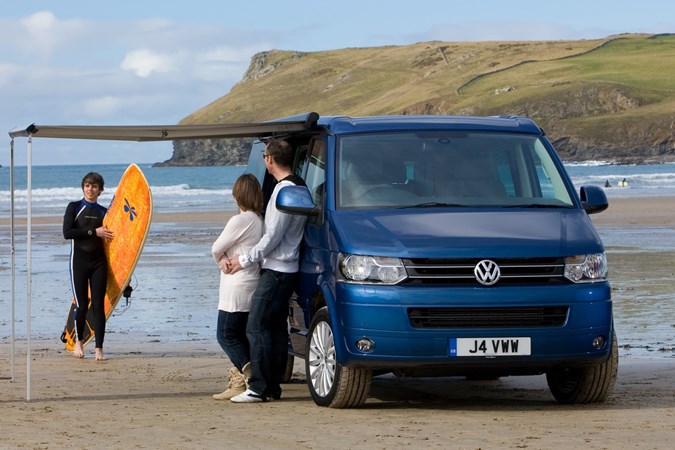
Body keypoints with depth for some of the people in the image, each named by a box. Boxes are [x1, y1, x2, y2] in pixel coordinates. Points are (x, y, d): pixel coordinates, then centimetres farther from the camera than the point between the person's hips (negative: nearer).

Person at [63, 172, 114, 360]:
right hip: (79, 259, -2)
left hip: (99, 261, 2)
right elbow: (67, 232, -11)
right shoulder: (74, 207, 2)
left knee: (98, 305, -3)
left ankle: (99, 349, -3)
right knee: (82, 305, -1)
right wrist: (94, 232, -14)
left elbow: (110, 236, 18)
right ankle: (78, 341, 23)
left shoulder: (103, 212, 12)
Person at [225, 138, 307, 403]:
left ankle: (259, 388, -10)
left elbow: (273, 237, -18)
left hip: (276, 270, -10)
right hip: (285, 269, 10)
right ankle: (273, 386, 12)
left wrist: (244, 260, -9)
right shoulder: (297, 186, 13)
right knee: (276, 327, 10)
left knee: (257, 327, -9)